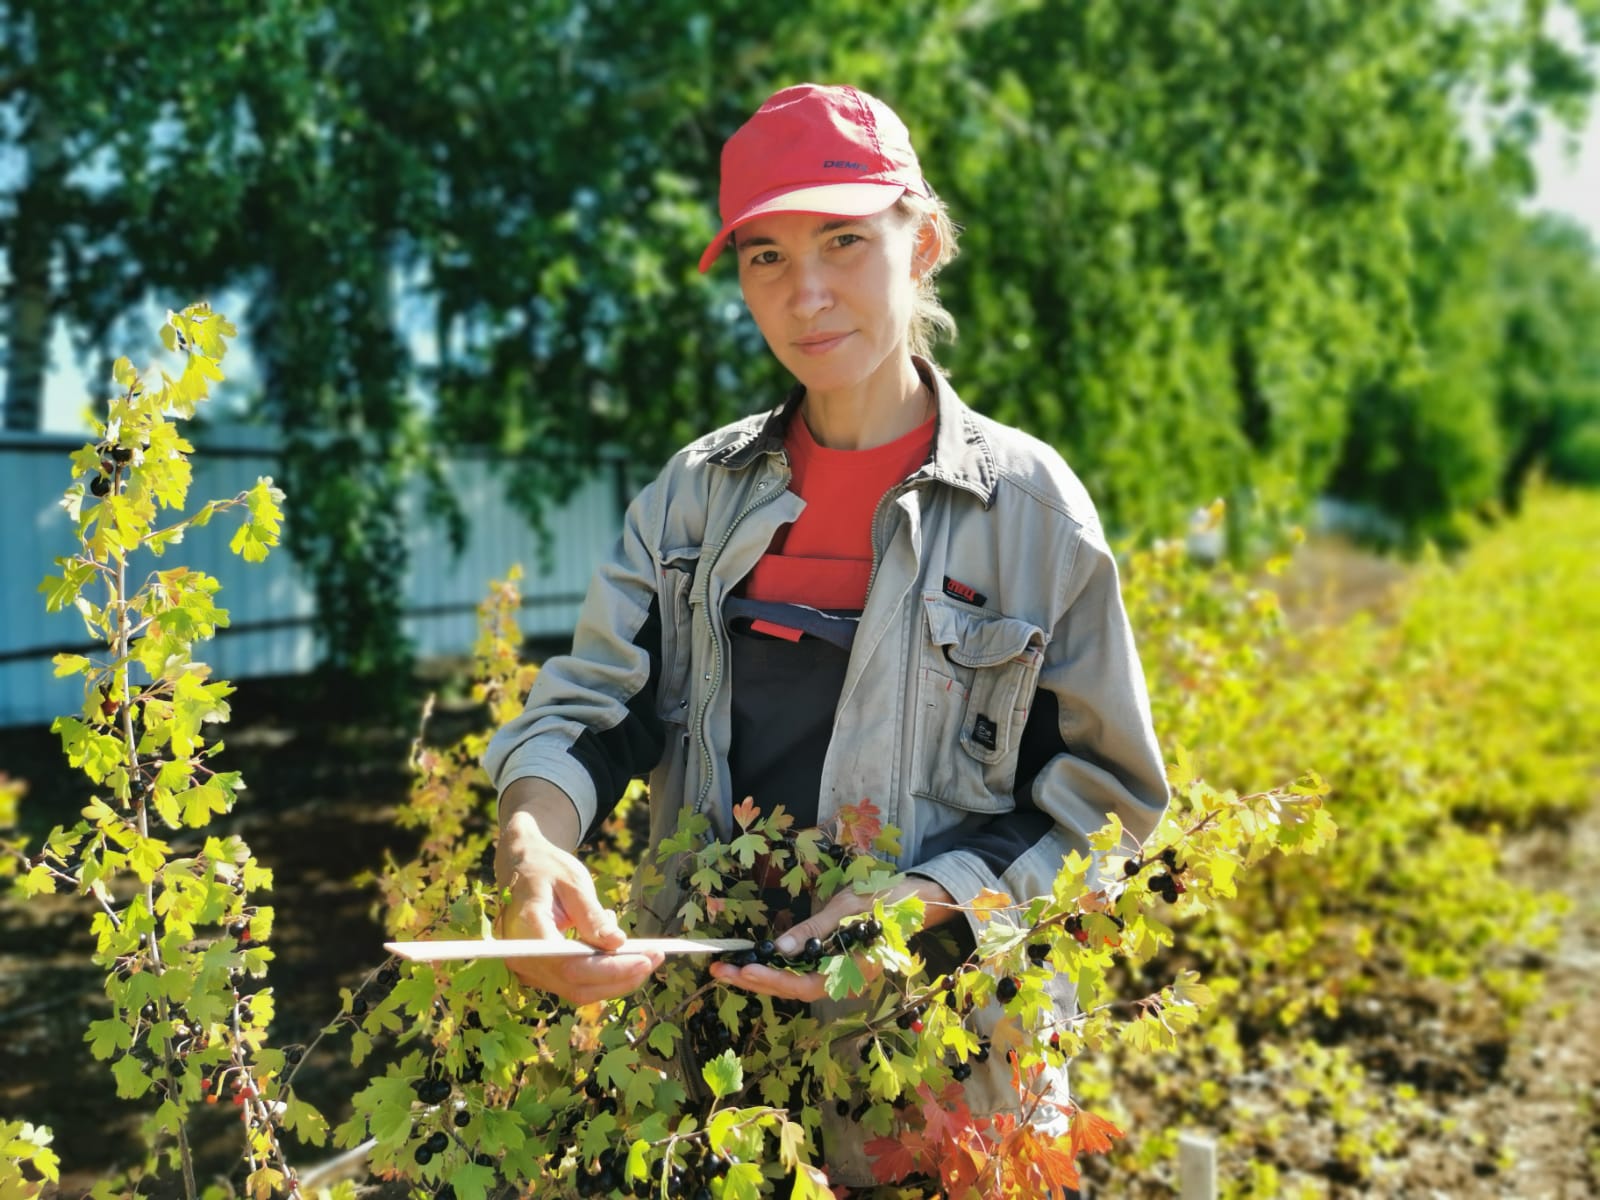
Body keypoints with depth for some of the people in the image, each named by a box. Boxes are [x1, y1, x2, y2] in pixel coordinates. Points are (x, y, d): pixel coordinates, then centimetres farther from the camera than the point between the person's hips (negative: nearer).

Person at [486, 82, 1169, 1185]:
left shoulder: (1027, 503, -7)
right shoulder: (698, 492, 3)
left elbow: (1104, 794, -7)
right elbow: (587, 708, -2)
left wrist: (916, 903, -22)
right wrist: (534, 840, -24)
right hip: (704, 1011, 4)